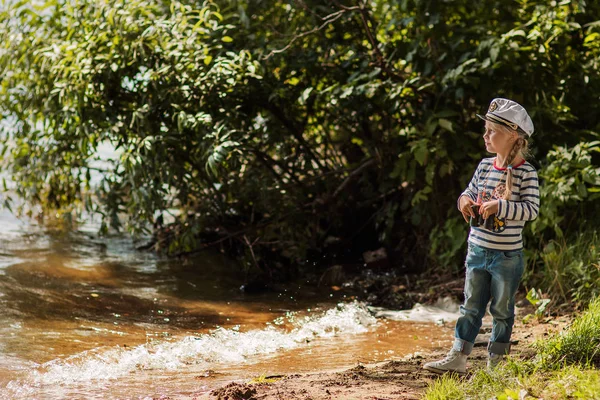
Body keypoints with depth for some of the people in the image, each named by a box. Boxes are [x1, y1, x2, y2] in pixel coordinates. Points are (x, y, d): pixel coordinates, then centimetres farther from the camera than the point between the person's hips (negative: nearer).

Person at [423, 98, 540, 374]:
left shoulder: (526, 173, -14)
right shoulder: (485, 166, 5)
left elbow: (532, 209, -20)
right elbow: (471, 192, 18)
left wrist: (499, 207, -27)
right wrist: (464, 200, -5)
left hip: (507, 255, -5)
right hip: (477, 250, 5)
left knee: (502, 310, 8)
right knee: (470, 307, 10)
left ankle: (496, 364, 17)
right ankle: (457, 358, 14)